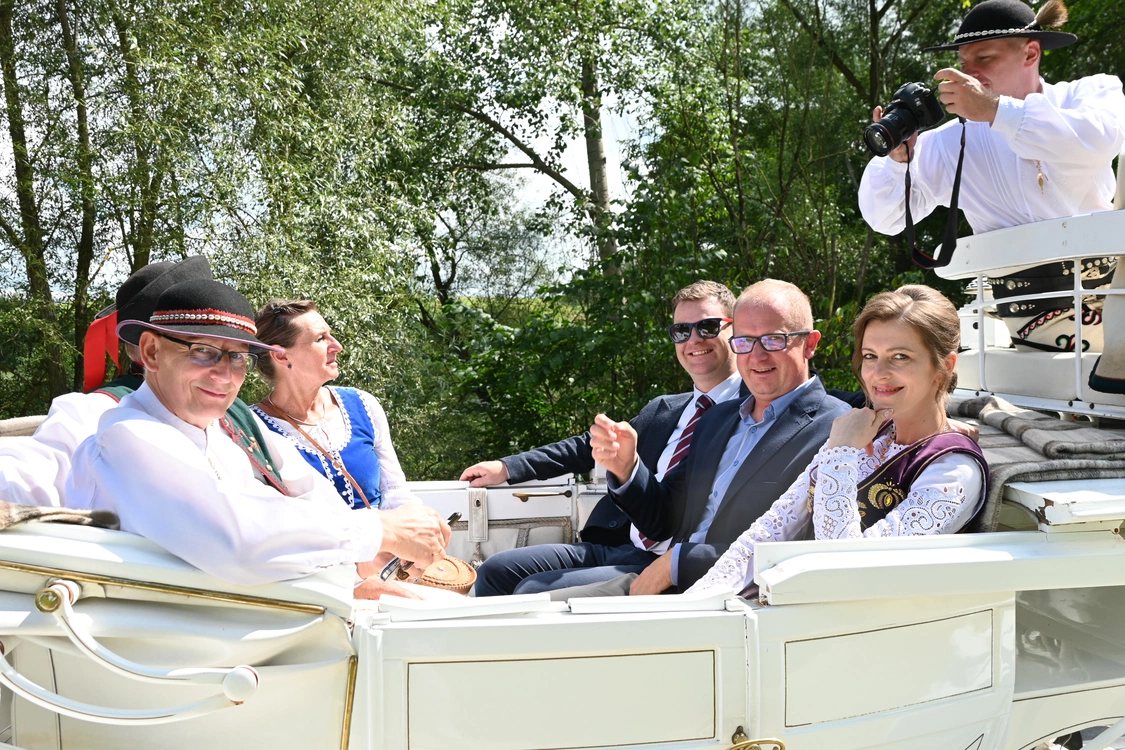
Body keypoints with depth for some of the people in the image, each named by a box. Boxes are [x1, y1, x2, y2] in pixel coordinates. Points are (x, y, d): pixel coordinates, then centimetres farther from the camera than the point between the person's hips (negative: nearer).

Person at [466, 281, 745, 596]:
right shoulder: (663, 409, 18)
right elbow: (592, 445, 24)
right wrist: (507, 468, 20)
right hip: (617, 545, 7)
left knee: (533, 592, -18)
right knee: (496, 570, 1)